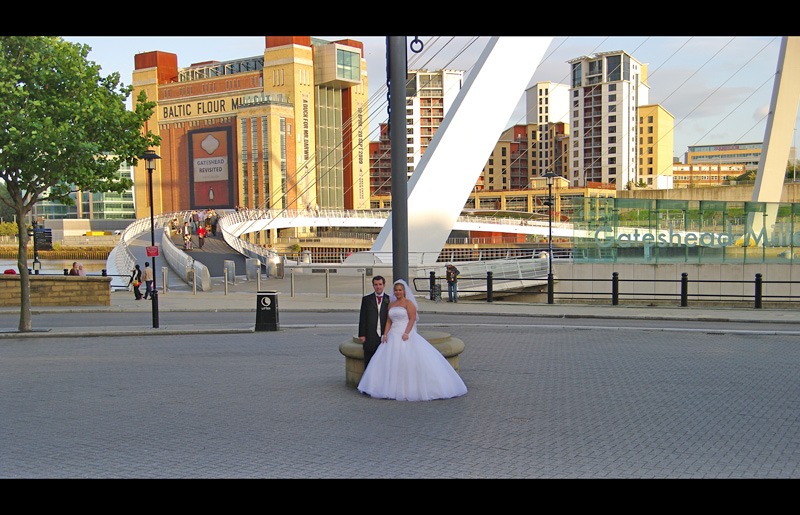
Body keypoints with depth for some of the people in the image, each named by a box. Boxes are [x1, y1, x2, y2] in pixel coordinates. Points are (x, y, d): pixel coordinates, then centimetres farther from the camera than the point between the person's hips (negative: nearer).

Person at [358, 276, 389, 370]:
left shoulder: (389, 300, 7)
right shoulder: (366, 299, 7)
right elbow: (362, 318, 5)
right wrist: (362, 335, -2)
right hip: (370, 338, 0)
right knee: (368, 364, 3)